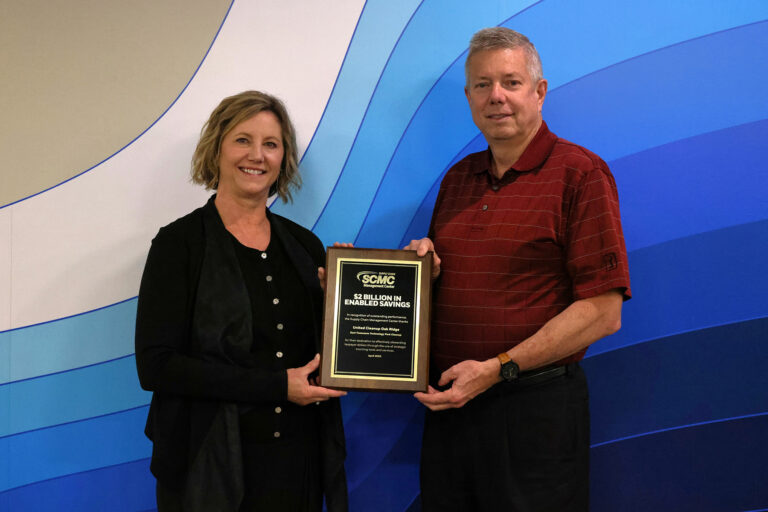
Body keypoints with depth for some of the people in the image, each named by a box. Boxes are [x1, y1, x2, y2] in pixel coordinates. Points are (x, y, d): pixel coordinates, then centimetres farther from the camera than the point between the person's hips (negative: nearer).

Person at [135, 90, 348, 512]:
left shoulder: (304, 245, 7)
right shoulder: (180, 243, -7)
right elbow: (155, 365, -15)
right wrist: (275, 386, -17)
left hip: (299, 461, 4)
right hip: (212, 466, -4)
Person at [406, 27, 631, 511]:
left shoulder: (579, 173, -8)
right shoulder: (458, 179, 12)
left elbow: (603, 312, -13)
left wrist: (498, 369, -16)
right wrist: (421, 262, 0)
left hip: (534, 410, -6)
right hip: (448, 401, 6)